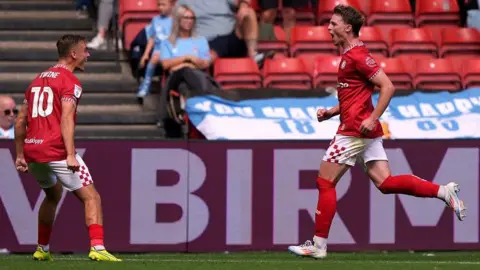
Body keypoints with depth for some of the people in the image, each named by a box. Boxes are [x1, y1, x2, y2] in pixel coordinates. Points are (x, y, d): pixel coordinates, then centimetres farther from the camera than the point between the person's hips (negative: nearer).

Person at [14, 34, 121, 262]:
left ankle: (42, 249, 34)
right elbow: (66, 119, -18)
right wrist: (70, 155, -23)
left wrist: (20, 155, 24)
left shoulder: (38, 80, 19)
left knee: (53, 195, 30)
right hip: (56, 150, -8)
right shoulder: (69, 81, -6)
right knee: (91, 197, -5)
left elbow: (21, 121, 20)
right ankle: (97, 248, -21)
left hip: (32, 150, 8)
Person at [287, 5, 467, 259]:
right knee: (385, 183, 4)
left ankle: (318, 245, 0)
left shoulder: (357, 56, -13)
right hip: (365, 131, 10)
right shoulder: (350, 55, 17)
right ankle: (444, 191, 0)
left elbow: (387, 87, -19)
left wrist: (372, 119, -23)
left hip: (355, 130, -10)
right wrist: (330, 112, 16)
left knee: (325, 182, -3)